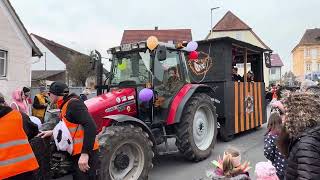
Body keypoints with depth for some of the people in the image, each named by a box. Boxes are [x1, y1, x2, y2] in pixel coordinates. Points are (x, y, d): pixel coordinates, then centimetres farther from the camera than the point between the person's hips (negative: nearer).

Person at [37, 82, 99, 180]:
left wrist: (85, 154, -29)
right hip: (78, 152, 10)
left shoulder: (73, 103, -15)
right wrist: (53, 132, 15)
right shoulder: (66, 106, 15)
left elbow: (91, 127, -25)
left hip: (85, 153, -10)